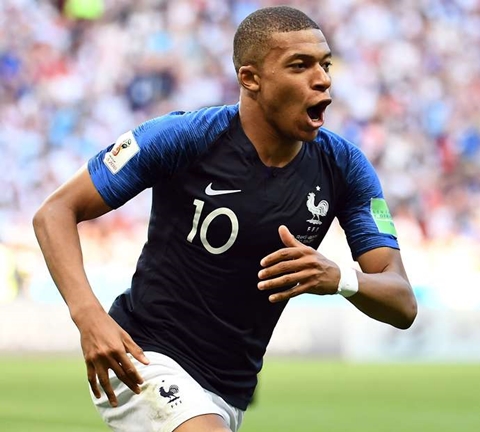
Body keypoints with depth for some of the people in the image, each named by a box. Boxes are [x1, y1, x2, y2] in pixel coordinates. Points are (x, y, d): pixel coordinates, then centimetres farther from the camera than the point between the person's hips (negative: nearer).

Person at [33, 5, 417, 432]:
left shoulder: (344, 166, -4)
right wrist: (88, 314, -27)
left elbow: (403, 306, -7)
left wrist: (340, 279, -31)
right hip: (144, 357, -6)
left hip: (231, 392, 6)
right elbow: (56, 211, -10)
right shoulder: (182, 137, -15)